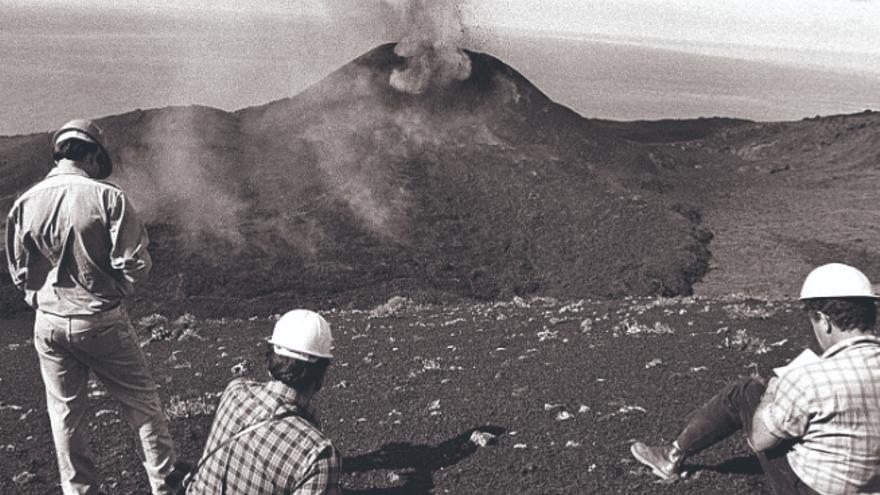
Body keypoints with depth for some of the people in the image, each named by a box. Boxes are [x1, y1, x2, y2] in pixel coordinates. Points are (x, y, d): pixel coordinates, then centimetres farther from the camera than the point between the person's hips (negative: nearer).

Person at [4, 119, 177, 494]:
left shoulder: (24, 203, -3)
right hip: (103, 321, -3)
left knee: (65, 414, 16)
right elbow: (134, 264, -15)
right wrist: (116, 292, 4)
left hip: (49, 324, 4)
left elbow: (19, 271, 5)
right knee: (142, 403, 11)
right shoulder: (108, 197, -14)